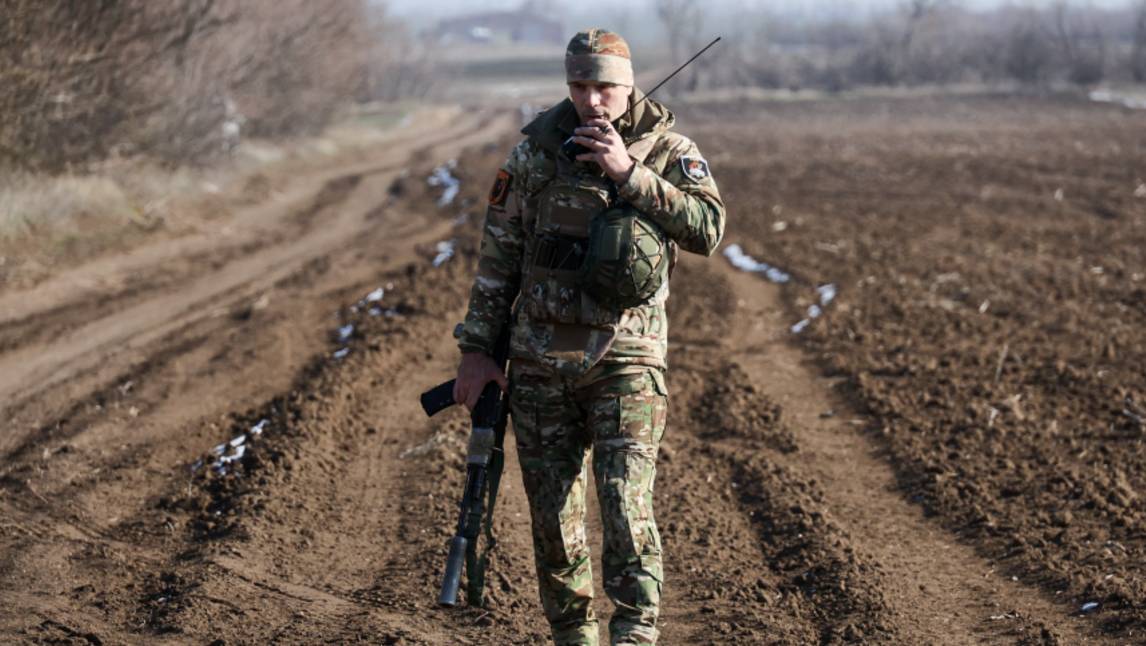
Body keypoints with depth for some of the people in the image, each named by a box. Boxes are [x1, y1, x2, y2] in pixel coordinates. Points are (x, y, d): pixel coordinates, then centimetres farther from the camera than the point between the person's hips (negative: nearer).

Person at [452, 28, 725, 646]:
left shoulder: (668, 150, -3)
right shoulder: (537, 148, 2)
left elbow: (707, 229, -18)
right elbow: (499, 252, 6)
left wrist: (628, 173, -23)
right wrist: (477, 350, 4)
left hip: (625, 354, -2)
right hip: (541, 359, 3)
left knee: (626, 500, -16)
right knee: (553, 513, 7)